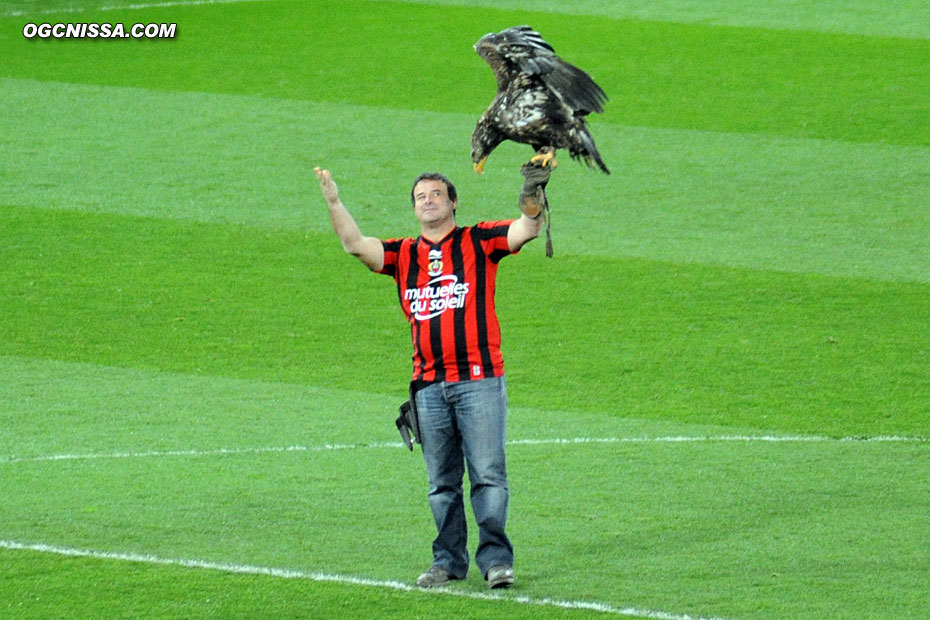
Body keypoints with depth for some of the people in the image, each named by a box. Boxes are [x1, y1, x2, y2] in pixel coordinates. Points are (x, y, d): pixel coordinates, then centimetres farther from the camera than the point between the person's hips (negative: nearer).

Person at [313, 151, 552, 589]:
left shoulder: (478, 242, 5)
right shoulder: (403, 255, 14)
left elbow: (527, 230, -4)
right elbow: (355, 245, 6)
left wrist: (534, 192, -19)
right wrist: (333, 202, -5)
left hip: (479, 380, -4)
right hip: (429, 385, 4)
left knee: (488, 474, -7)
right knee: (441, 482, 8)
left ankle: (495, 557, -4)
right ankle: (449, 561, 14)